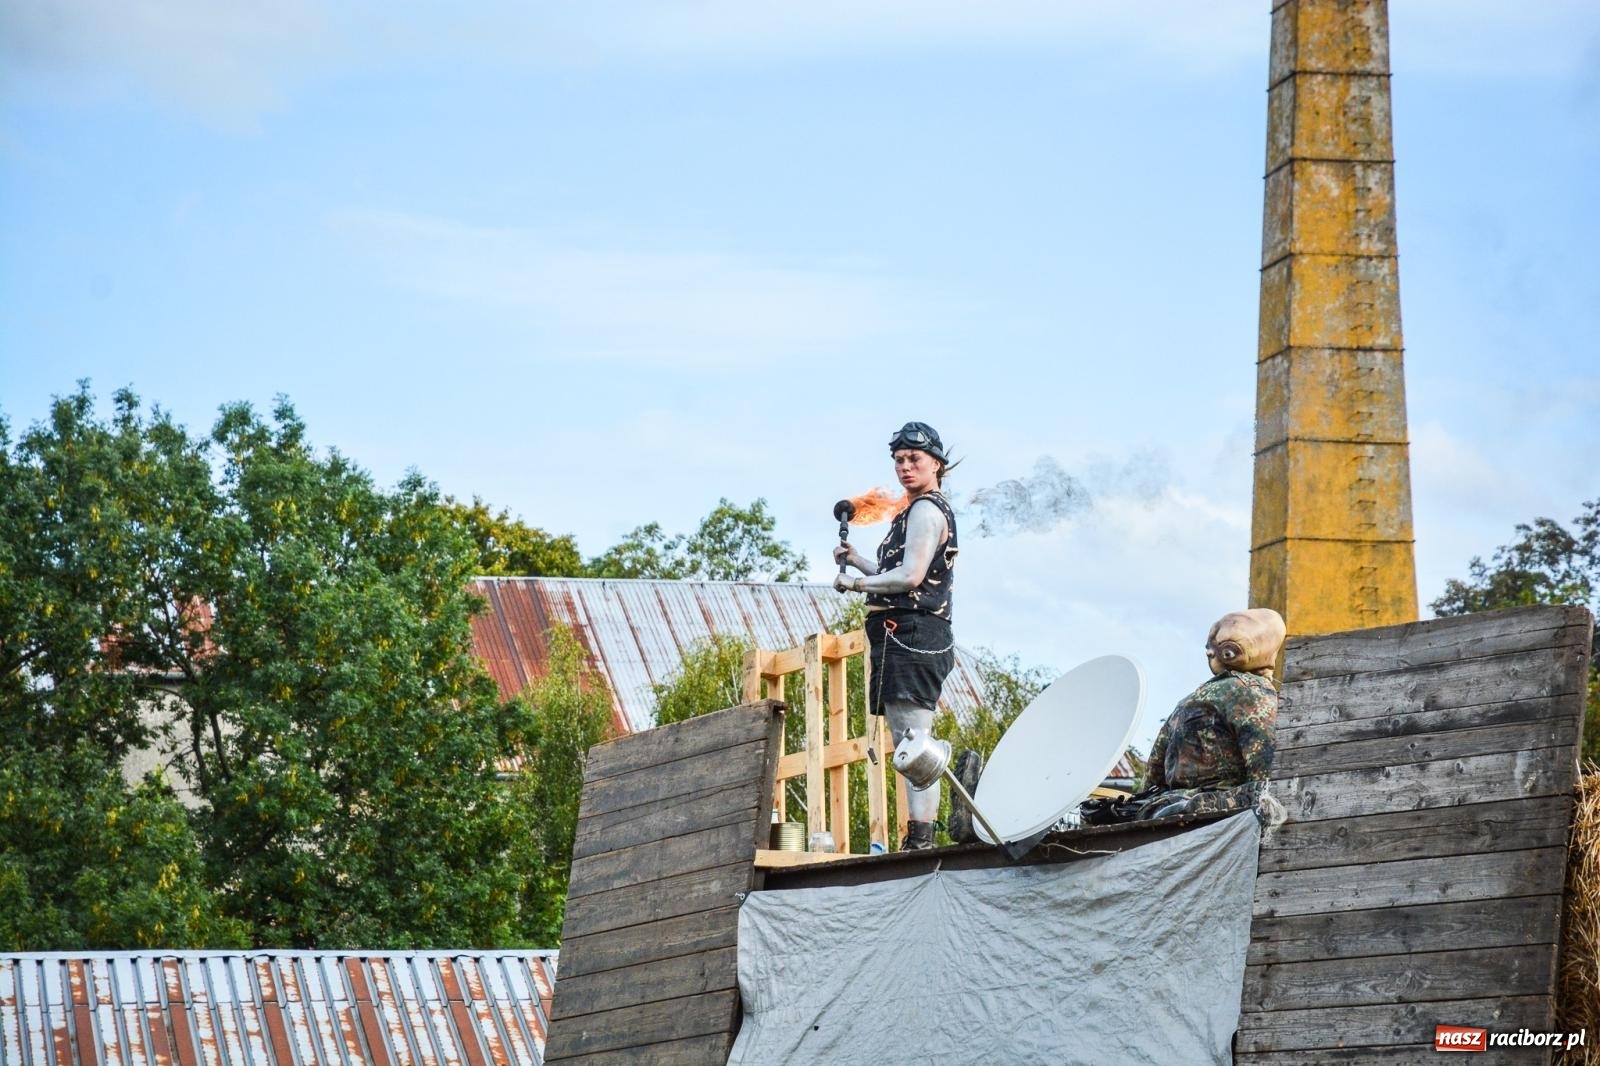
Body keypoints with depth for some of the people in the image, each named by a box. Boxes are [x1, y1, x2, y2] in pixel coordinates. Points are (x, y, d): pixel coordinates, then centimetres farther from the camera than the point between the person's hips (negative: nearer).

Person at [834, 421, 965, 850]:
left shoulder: (925, 510, -8)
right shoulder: (935, 510, 24)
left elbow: (910, 576, -17)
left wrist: (856, 584, -5)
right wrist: (858, 561, 20)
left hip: (910, 634, -11)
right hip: (918, 635, 11)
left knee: (913, 741, -15)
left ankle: (920, 840, -19)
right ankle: (919, 841, 11)